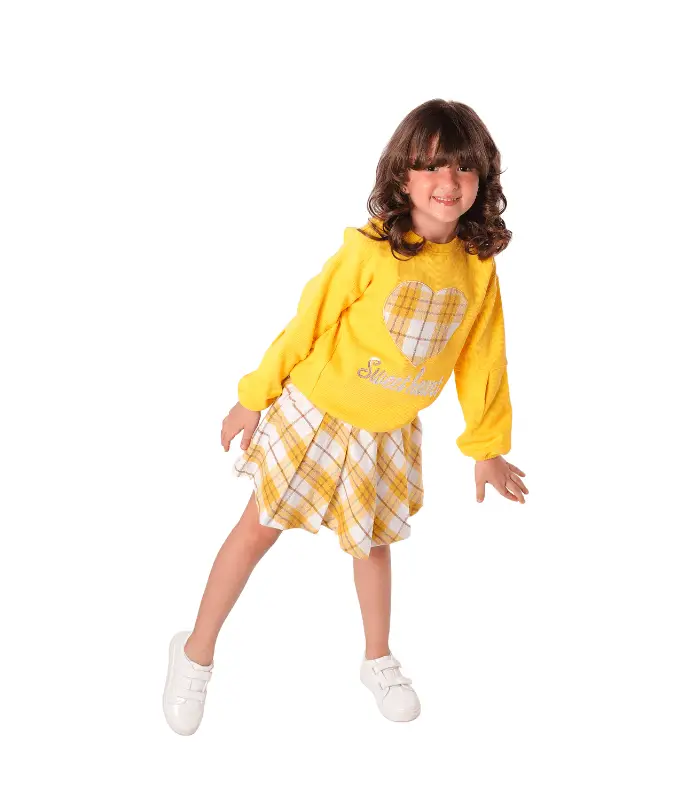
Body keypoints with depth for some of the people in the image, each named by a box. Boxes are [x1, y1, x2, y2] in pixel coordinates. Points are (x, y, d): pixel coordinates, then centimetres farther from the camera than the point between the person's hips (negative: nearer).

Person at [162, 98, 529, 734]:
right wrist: (254, 397, -6)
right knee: (260, 528, 8)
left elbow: (481, 360, 2)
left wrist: (487, 447, 8)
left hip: (389, 436, 4)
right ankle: (197, 651, 27)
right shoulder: (369, 250, -22)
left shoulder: (479, 268, -9)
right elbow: (306, 324, -13)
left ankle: (379, 662, 42)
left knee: (373, 541, 20)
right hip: (313, 416, -3)